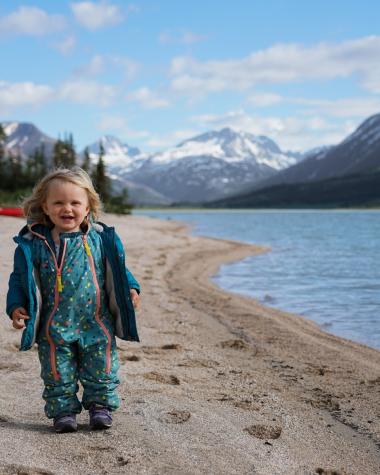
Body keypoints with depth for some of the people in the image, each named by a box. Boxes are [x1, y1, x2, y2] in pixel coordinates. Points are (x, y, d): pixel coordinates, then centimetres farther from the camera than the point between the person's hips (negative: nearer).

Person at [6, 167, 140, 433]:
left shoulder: (102, 239, 0)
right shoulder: (33, 244, -4)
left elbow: (119, 270, 11)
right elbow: (20, 279, 2)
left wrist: (131, 289, -4)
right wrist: (16, 306, -9)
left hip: (97, 324, 1)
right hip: (54, 327, 0)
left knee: (102, 371, 9)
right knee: (58, 375, 8)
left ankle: (101, 405, 26)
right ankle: (63, 411, 23)